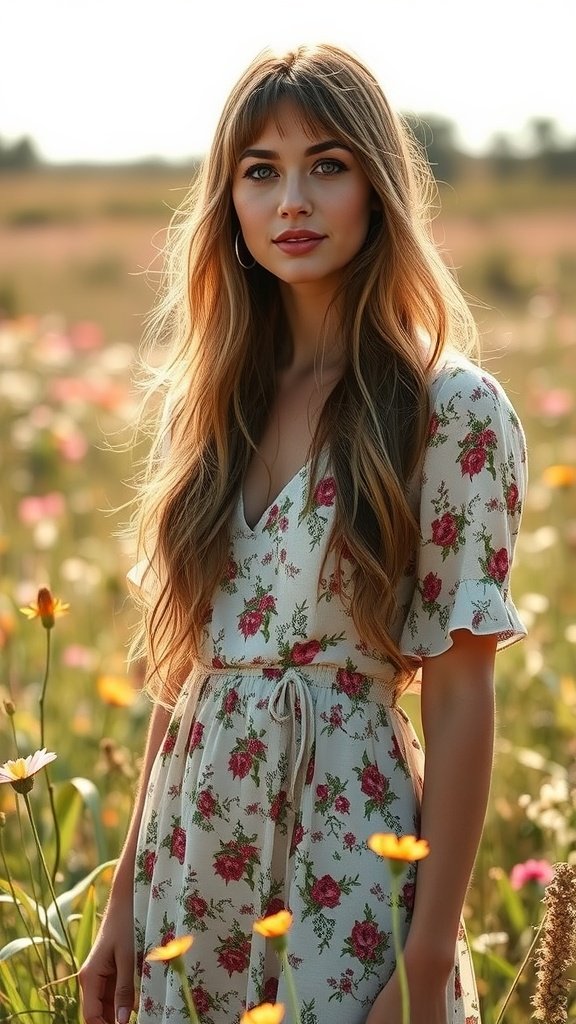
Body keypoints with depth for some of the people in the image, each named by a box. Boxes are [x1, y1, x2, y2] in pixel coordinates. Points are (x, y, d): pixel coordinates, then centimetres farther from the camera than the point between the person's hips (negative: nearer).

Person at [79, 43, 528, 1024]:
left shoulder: (452, 410, -10)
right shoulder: (210, 399, 7)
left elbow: (459, 696, -11)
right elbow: (182, 666, 10)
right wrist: (126, 898, 9)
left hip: (348, 866, -5)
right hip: (195, 862, 5)